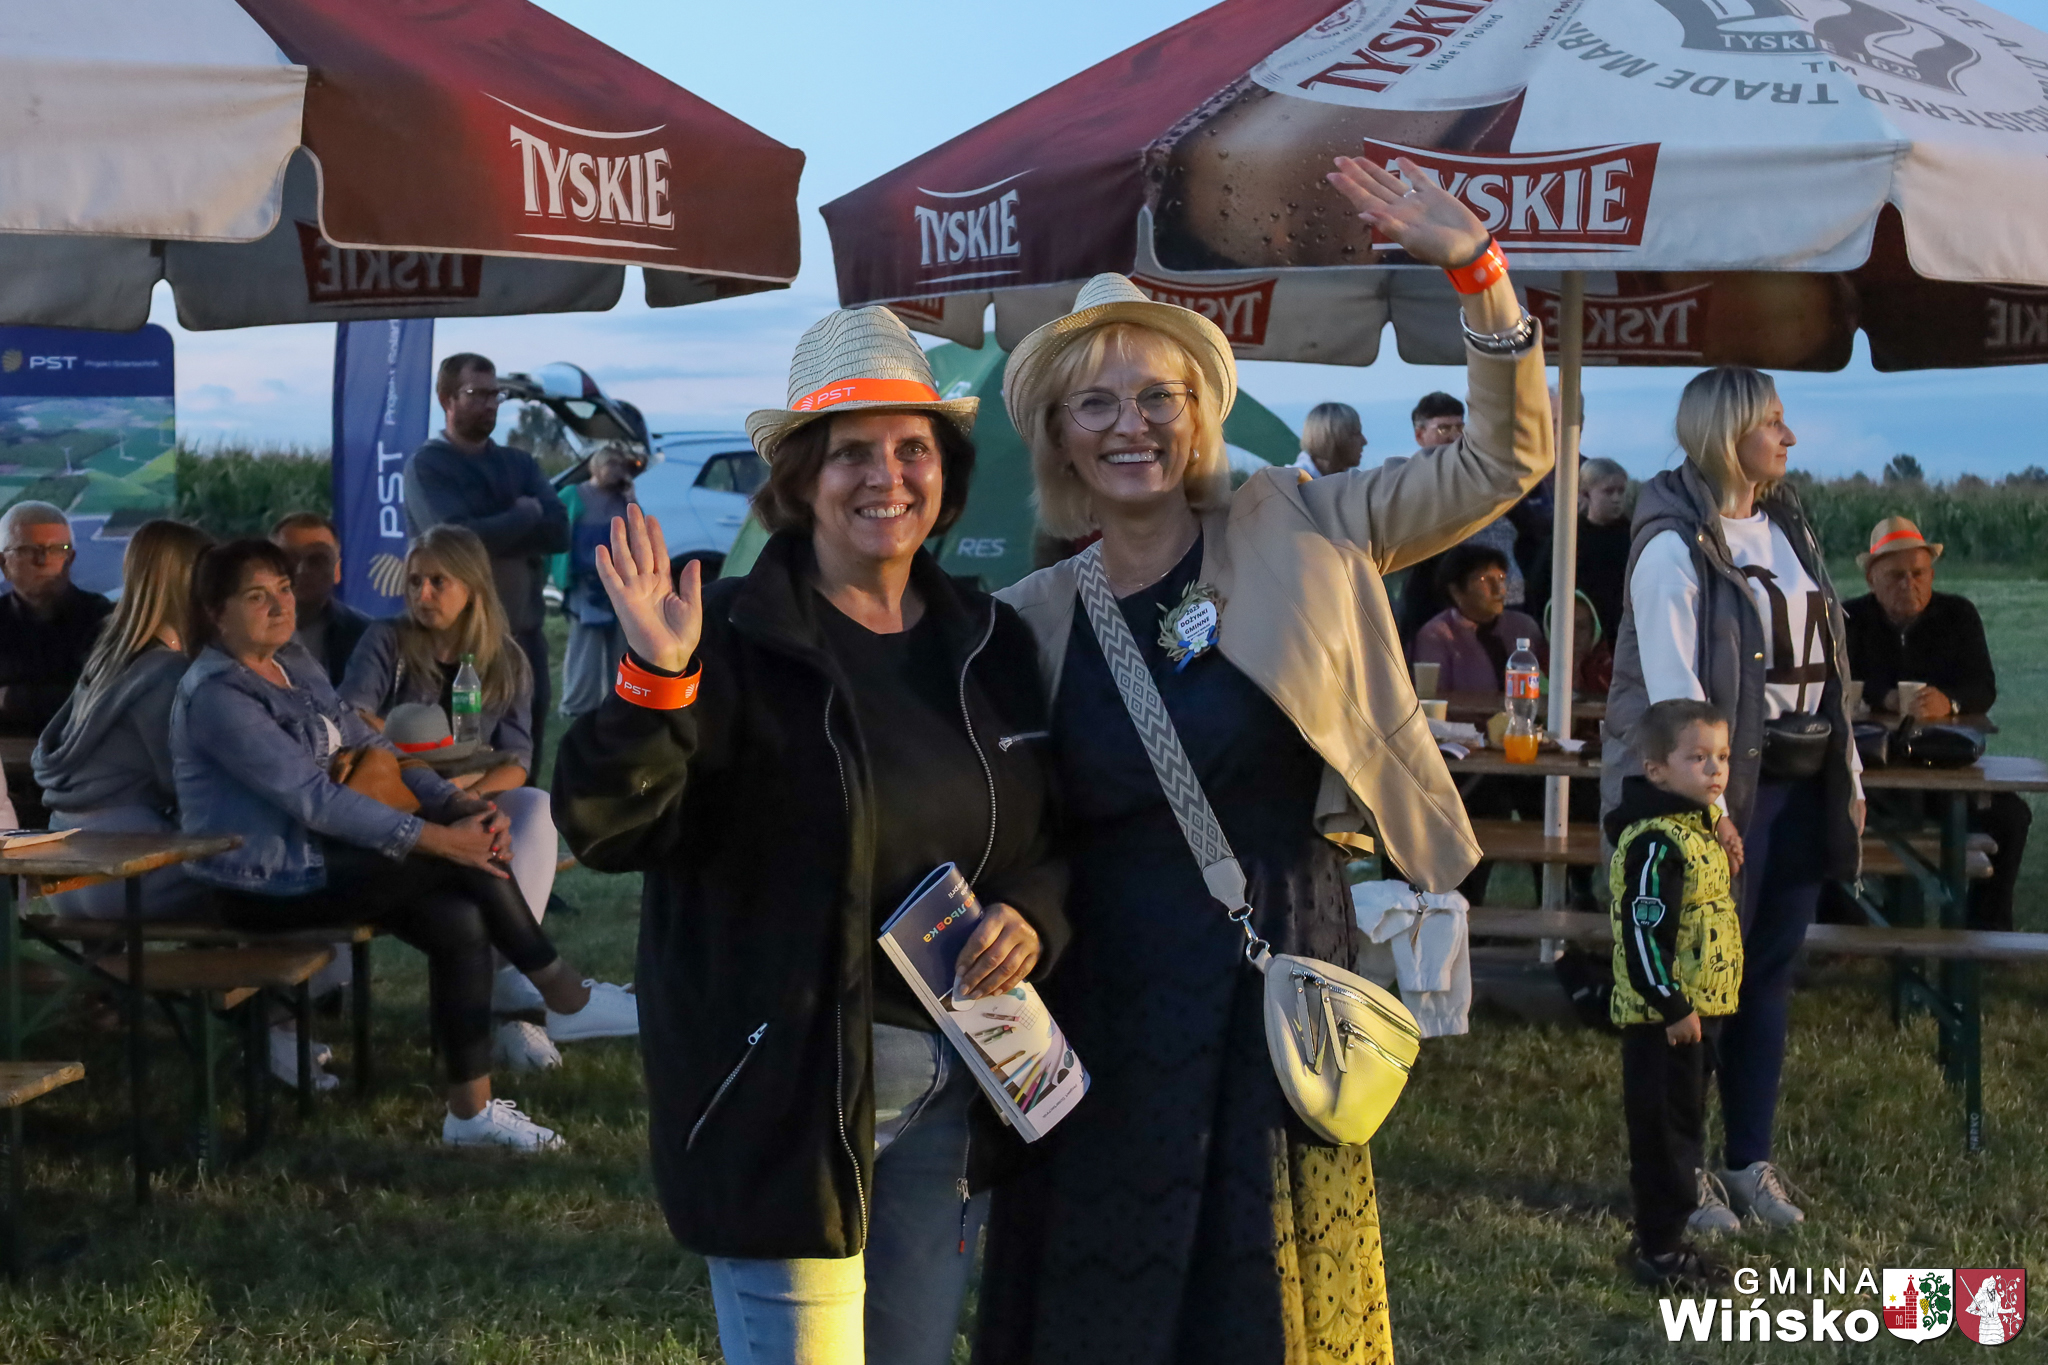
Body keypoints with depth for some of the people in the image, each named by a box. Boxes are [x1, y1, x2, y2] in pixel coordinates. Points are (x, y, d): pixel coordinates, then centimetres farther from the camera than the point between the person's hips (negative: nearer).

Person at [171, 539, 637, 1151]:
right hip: (263, 883, -9)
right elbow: (313, 796, -25)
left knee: (458, 922, -13)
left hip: (311, 851, 9)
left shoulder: (295, 663, 10)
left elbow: (370, 745, 9)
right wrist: (436, 838, -26)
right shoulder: (216, 697, -18)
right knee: (466, 861, -19)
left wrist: (460, 804, -8)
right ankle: (565, 998, -7)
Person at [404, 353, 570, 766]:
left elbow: (558, 531, -3)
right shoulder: (426, 466, -3)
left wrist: (490, 532, -13)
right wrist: (526, 515, -6)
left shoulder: (520, 463, 13)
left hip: (524, 635, 5)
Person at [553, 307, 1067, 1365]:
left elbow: (1054, 832, 17)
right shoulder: (735, 636, -9)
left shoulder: (989, 642, 8)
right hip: (786, 1089, -6)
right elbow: (608, 831, -16)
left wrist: (1032, 913, -4)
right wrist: (655, 681, -32)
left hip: (954, 1090, 6)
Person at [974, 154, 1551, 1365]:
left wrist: (1477, 270, -12)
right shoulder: (1036, 617, 3)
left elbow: (1503, 461, -2)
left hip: (1275, 993, -1)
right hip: (1107, 1014, 1)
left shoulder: (1293, 531, -1)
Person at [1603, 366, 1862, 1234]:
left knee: (1769, 974, 10)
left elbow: (1825, 662, 15)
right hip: (1722, 784, -7)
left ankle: (1751, 1162, 19)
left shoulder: (1787, 527, 13)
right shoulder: (1676, 543, -11)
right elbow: (1671, 683, -17)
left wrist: (1850, 776, 12)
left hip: (1798, 785, 7)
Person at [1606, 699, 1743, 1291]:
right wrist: (1672, 1007, -23)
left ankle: (1685, 1196, 32)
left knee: (1686, 1124, 19)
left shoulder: (1700, 825, 11)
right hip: (1662, 1017, -10)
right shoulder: (1656, 843, -21)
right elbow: (1643, 931, -24)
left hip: (1698, 1009, 10)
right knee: (1662, 1129, -1)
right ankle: (1658, 1249, 6)